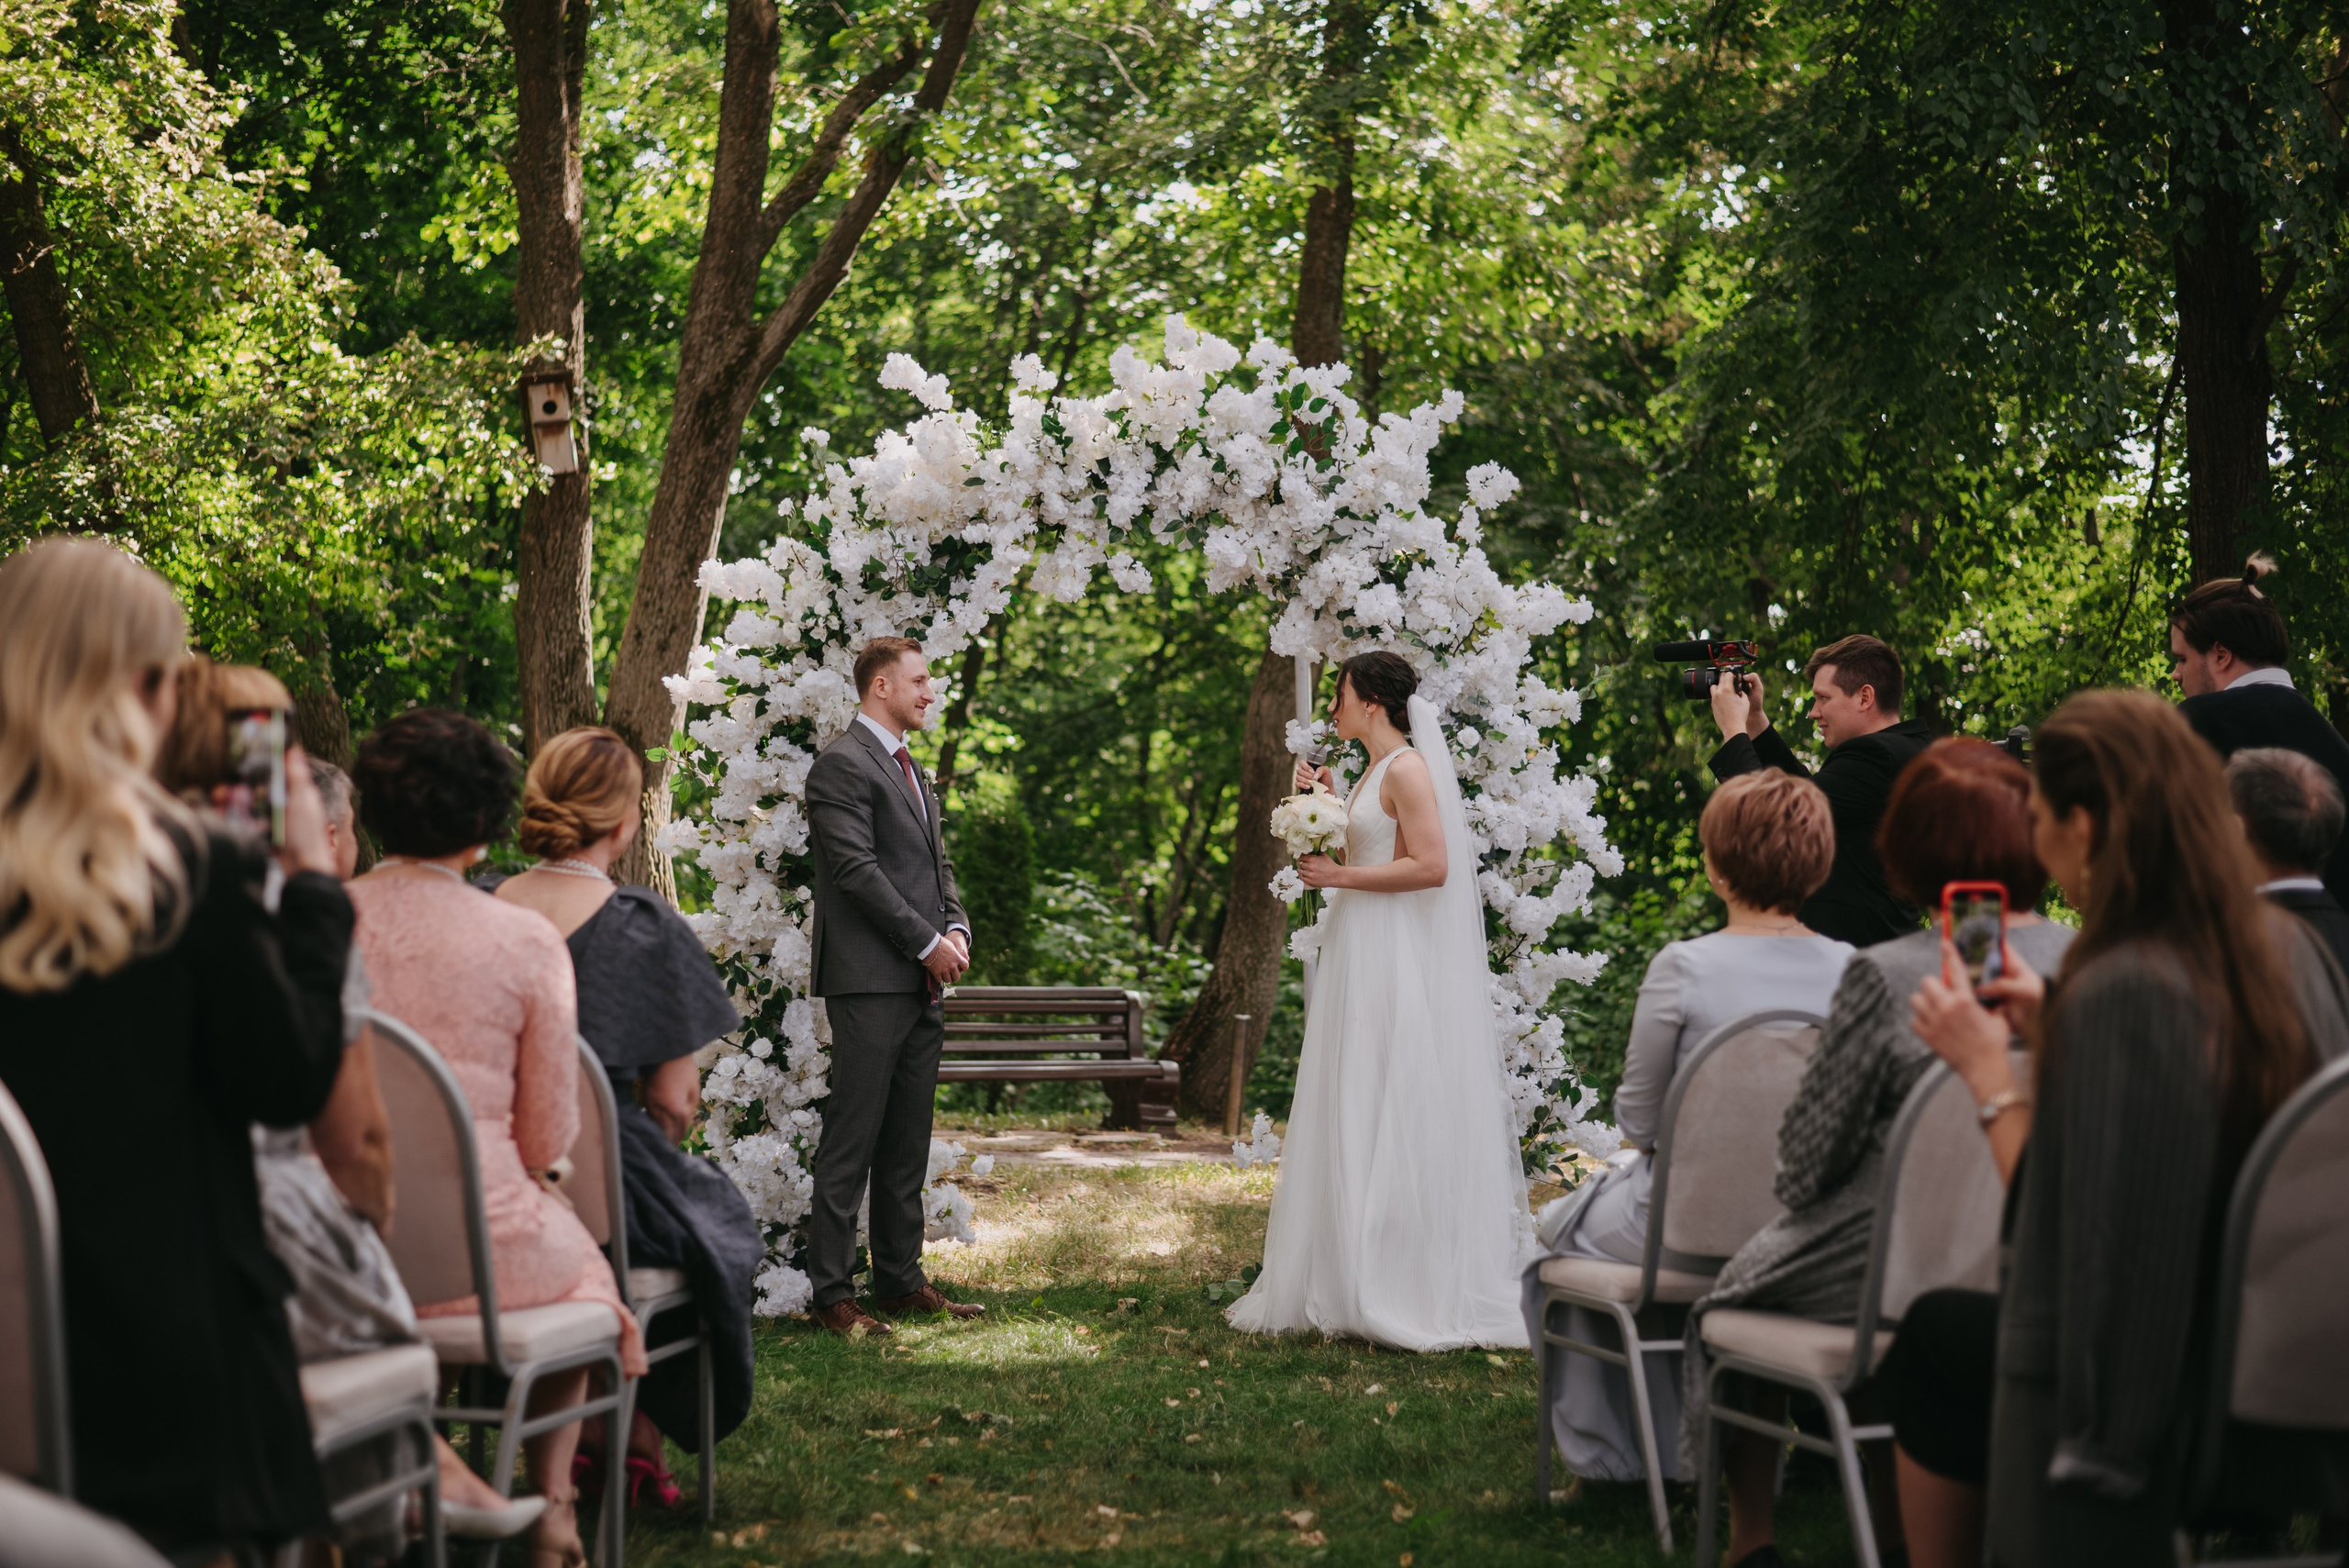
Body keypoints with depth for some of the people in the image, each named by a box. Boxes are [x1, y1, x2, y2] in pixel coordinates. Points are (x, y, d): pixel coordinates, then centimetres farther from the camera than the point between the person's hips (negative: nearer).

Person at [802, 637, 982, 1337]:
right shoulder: (843, 764, -8)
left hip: (922, 986, 9)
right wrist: (927, 942, -13)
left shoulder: (912, 768, 22)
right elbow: (857, 870, -15)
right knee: (852, 1142, -7)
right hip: (870, 981, -9)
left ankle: (901, 1281, 17)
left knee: (907, 1146, 11)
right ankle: (831, 1294, -5)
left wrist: (956, 928, 4)